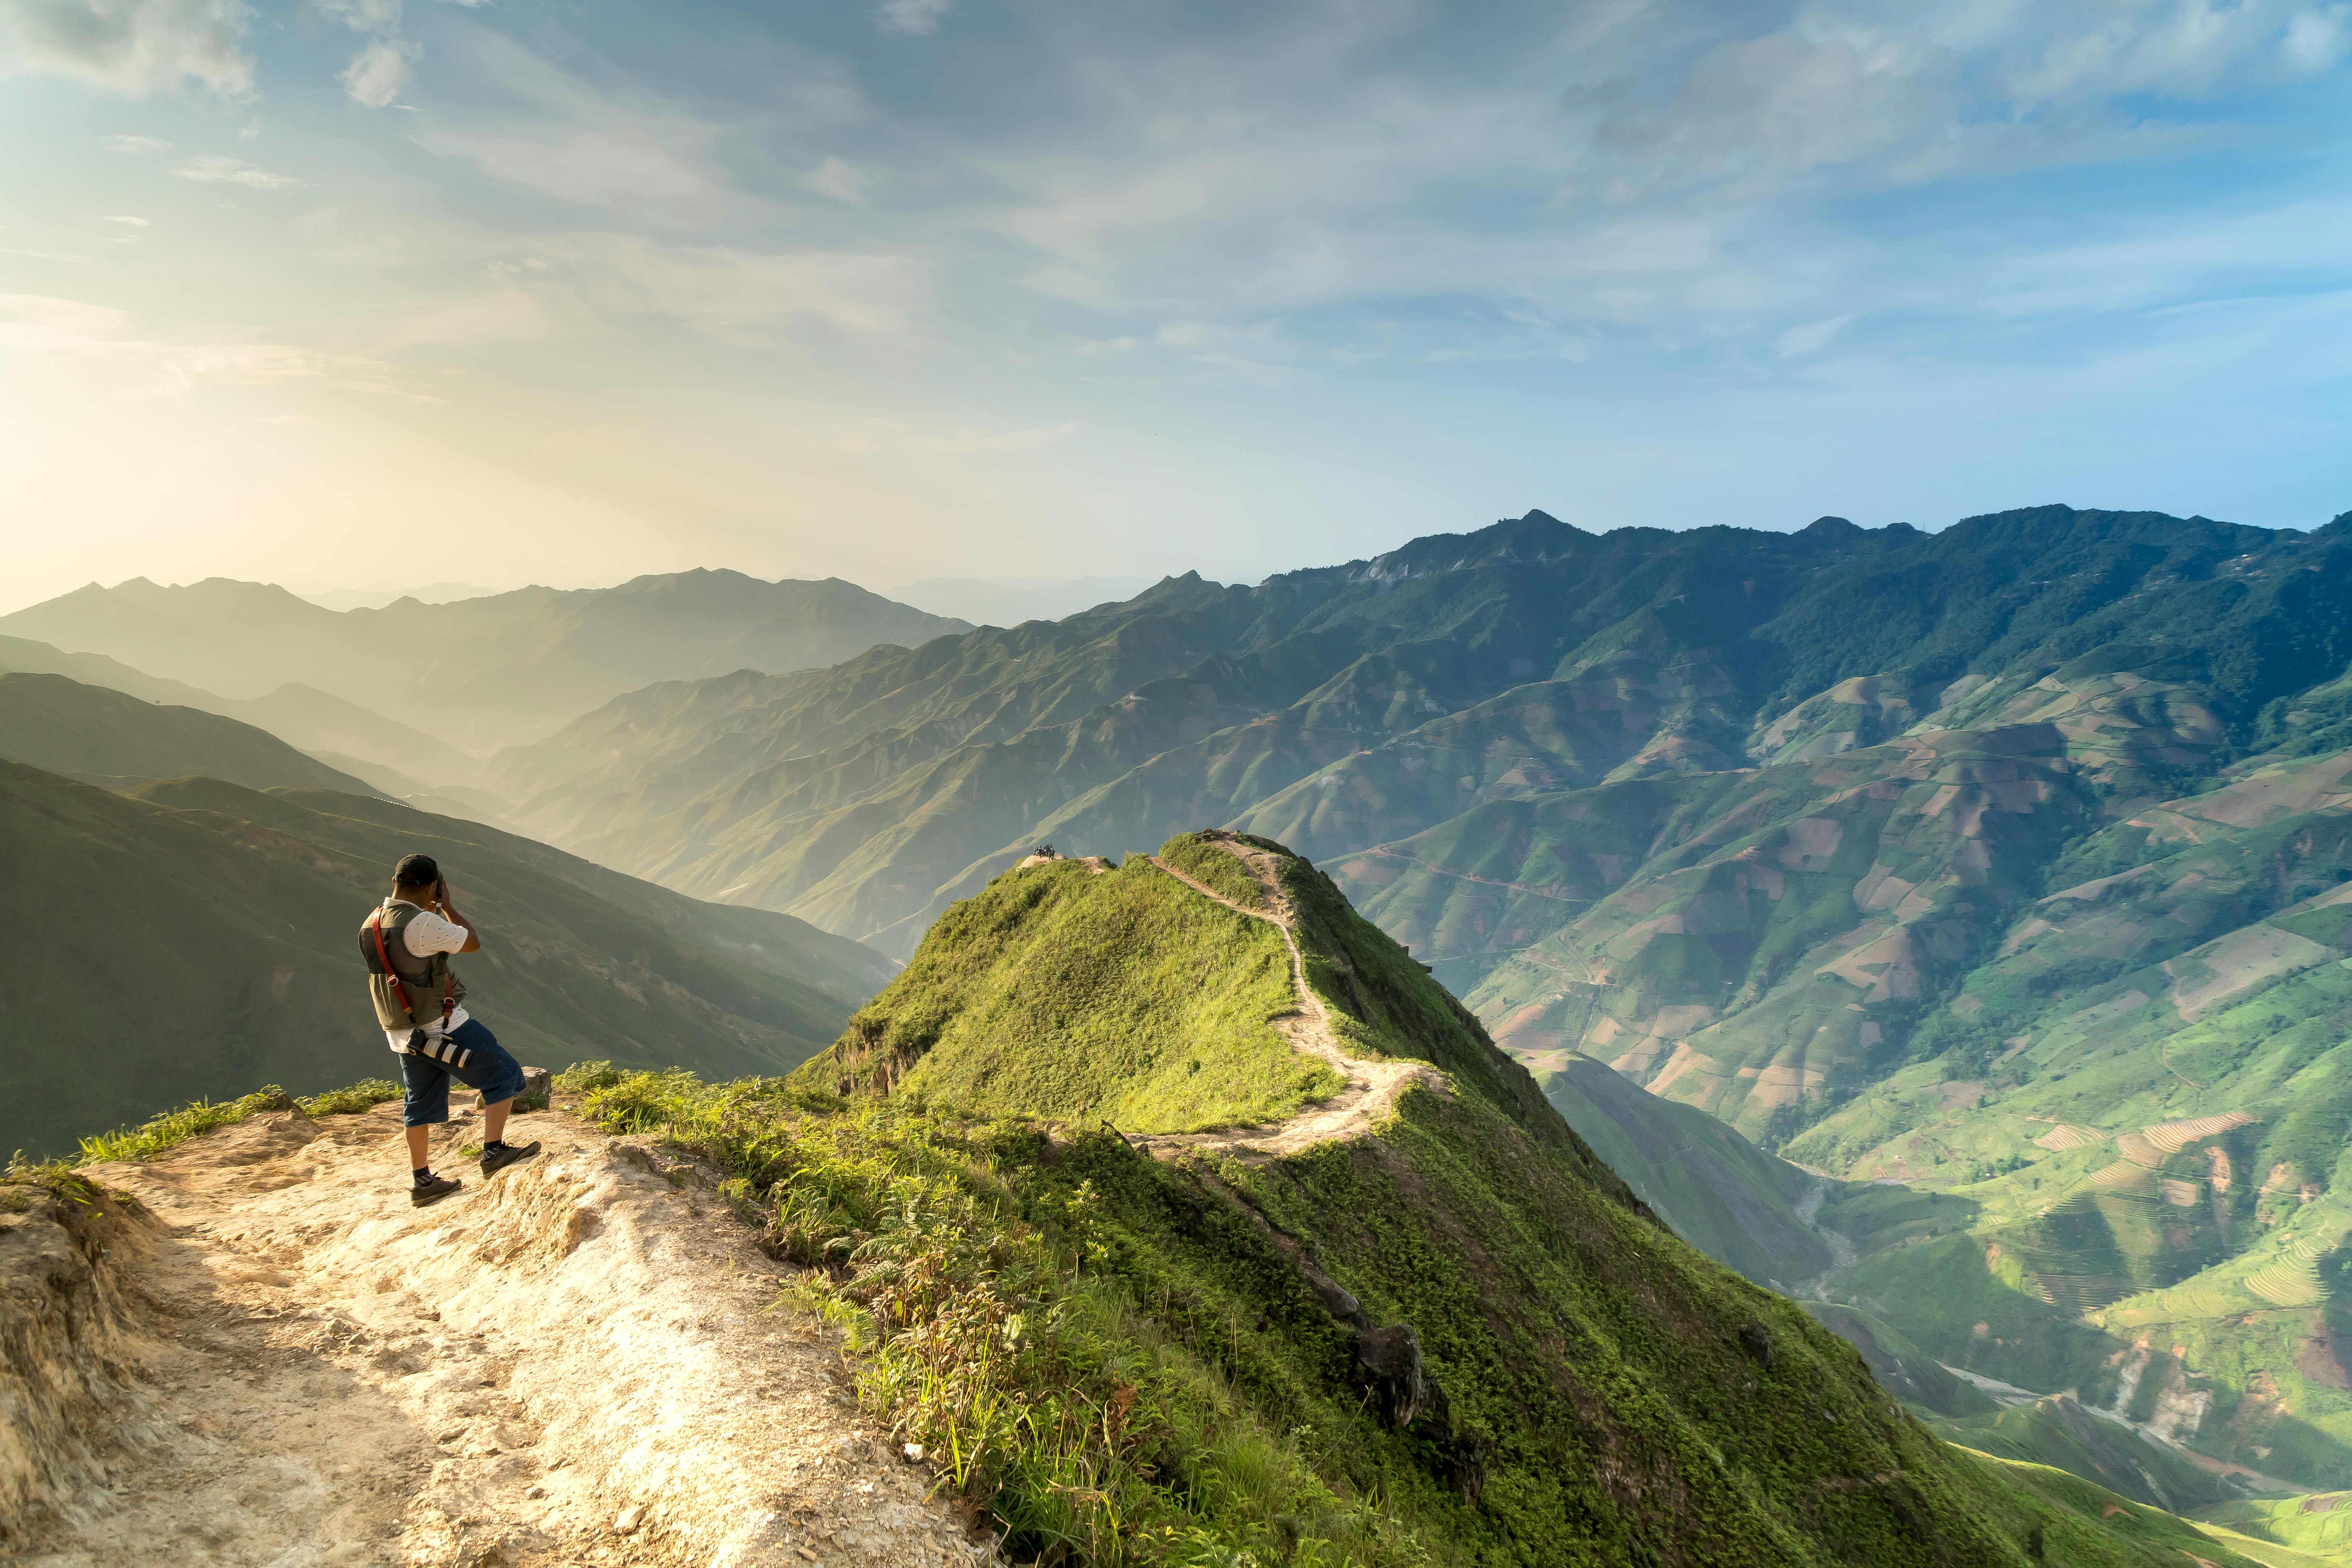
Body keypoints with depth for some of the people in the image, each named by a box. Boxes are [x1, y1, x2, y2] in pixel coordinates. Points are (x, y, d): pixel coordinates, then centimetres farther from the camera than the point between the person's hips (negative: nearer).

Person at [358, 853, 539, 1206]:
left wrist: (430, 911, 20)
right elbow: (473, 942, -11)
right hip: (441, 1027, -9)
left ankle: (422, 1182, 22)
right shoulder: (421, 924, -23)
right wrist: (447, 906, -2)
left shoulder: (371, 925, 5)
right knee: (504, 1075, 3)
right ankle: (494, 1151, 2)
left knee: (421, 1106, 17)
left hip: (404, 1034, 9)